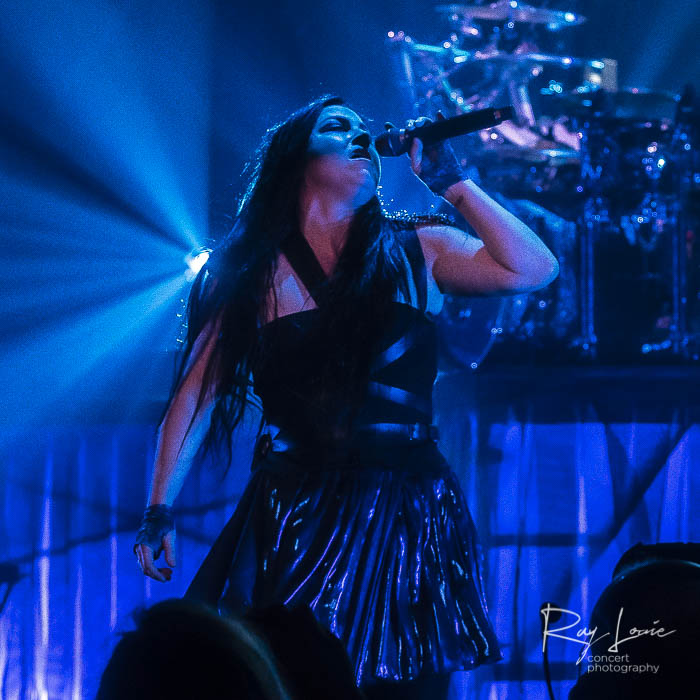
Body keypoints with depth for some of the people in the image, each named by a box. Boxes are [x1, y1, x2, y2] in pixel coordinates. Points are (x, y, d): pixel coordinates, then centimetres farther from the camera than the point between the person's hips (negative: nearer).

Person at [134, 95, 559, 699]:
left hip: (411, 519, 1)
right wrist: (160, 512, -3)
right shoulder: (252, 270, 4)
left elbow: (531, 269, -8)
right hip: (296, 522, -1)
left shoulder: (416, 252, 7)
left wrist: (451, 180, -1)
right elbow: (198, 395, 3)